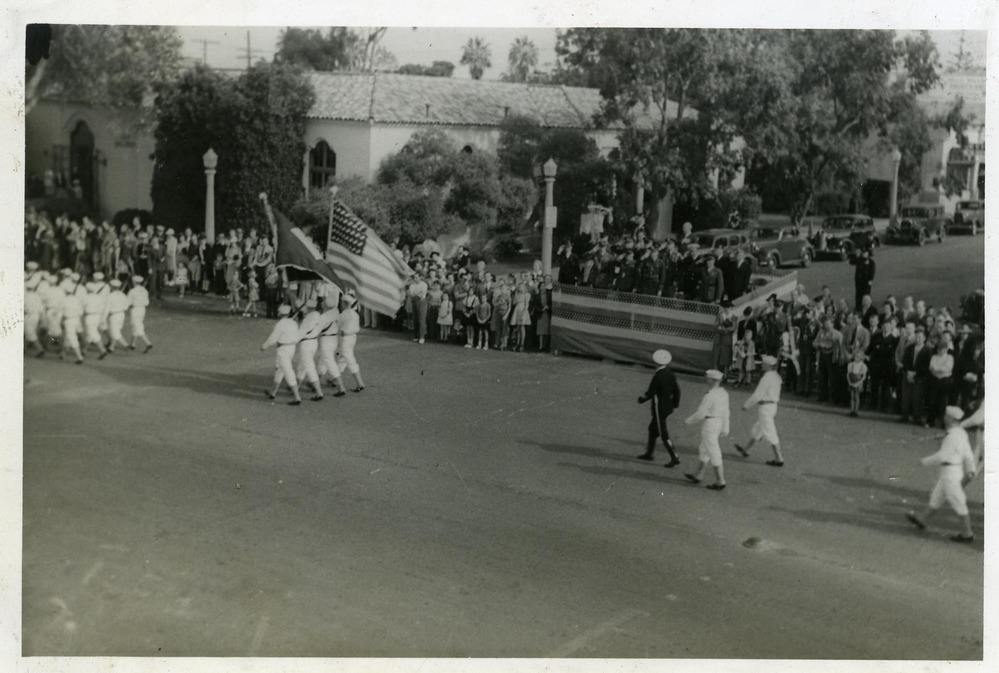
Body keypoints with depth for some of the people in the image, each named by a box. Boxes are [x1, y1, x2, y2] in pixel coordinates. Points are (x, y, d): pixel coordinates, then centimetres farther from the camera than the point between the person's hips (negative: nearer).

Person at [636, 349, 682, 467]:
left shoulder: (658, 376, -22)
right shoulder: (671, 374, 0)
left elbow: (650, 393, -16)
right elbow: (676, 391, 5)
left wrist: (642, 399, 2)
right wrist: (675, 404, 16)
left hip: (659, 408, -8)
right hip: (668, 407, 8)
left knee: (664, 434, -2)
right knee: (652, 428, 22)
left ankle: (674, 458, -2)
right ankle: (650, 453, 32)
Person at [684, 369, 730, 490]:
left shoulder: (709, 396, -24)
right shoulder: (723, 393, 3)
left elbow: (700, 413, -20)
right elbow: (725, 412, 9)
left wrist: (689, 420, -4)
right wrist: (725, 428, 15)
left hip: (709, 425, -9)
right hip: (718, 424, 9)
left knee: (713, 453, -1)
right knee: (703, 449, 21)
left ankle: (720, 481, 4)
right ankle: (699, 476, 31)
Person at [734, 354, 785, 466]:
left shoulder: (766, 378, -22)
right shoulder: (776, 376, 6)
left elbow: (757, 394, -19)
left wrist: (746, 405, -8)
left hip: (765, 407, -10)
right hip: (773, 405, 10)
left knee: (770, 434, -3)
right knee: (758, 429, 22)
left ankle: (779, 459, 0)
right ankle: (746, 450, 37)